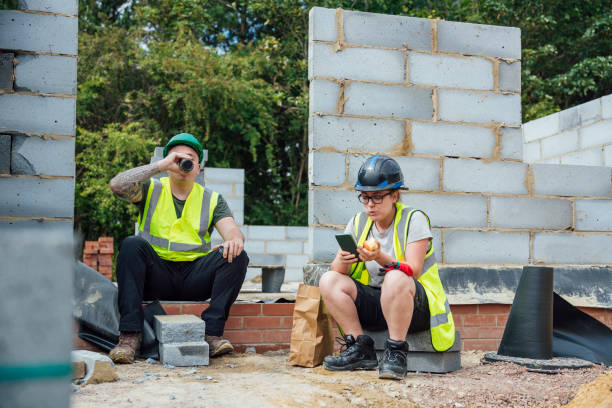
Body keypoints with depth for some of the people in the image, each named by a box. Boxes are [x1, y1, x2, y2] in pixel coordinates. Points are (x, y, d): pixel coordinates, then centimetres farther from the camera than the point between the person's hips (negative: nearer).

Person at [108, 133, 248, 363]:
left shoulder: (212, 199, 14)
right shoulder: (151, 190, 10)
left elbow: (232, 231, 0)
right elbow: (117, 185, -10)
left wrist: (234, 240, -26)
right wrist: (161, 165, -12)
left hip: (195, 280, 1)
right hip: (156, 277, -1)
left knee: (236, 256, -21)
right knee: (131, 245, -28)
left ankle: (212, 333, -27)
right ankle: (130, 335, -31)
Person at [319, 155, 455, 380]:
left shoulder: (413, 219, -7)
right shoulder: (358, 223, 6)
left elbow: (413, 271, -17)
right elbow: (337, 271, -1)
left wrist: (381, 258, -34)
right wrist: (343, 261, -25)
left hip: (416, 306, -5)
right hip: (373, 304, 5)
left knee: (395, 278, -38)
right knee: (328, 280, -16)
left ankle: (396, 352, -24)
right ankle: (360, 348, -13)